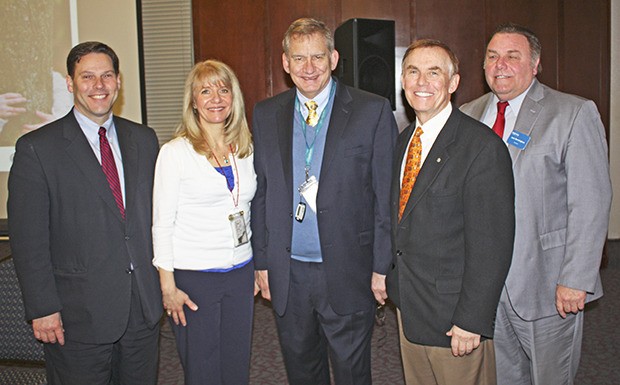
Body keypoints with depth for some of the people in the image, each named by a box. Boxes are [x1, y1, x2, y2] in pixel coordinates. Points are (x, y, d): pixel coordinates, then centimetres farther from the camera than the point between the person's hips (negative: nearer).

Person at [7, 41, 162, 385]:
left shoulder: (144, 139, 7)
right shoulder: (37, 148, -7)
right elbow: (28, 239, -8)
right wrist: (43, 308, -11)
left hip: (144, 306, 4)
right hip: (79, 315, -4)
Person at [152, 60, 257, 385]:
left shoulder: (246, 149, 7)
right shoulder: (175, 152, -7)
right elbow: (162, 223, -7)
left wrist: (261, 266, 10)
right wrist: (167, 286, -9)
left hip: (240, 272, 4)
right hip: (193, 277, -4)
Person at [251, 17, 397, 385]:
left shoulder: (373, 110, -6)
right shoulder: (266, 115, 5)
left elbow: (387, 195, -6)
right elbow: (261, 193, 8)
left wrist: (382, 267, -8)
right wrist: (261, 261, 7)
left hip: (347, 271, -3)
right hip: (287, 272, 3)